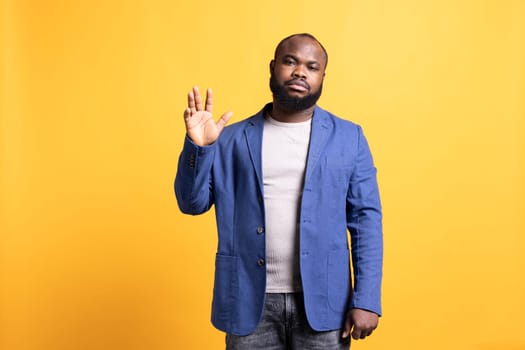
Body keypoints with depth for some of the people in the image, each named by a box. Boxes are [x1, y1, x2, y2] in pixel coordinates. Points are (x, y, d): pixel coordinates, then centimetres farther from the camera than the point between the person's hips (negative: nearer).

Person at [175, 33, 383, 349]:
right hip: (251, 303, 1)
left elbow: (365, 219, 0)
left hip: (322, 302, 0)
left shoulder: (348, 137, 2)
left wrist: (366, 299, -7)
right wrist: (198, 146, -13)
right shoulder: (232, 139, 4)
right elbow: (192, 203, 4)